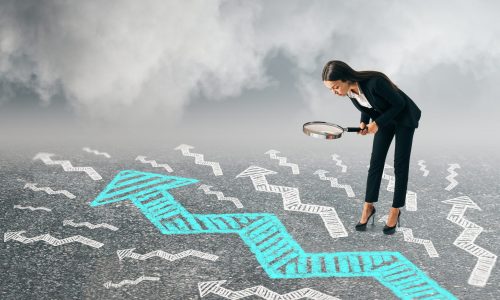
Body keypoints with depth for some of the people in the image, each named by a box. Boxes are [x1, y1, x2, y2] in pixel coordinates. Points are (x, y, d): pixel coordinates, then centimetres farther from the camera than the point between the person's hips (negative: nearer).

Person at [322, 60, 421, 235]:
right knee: (375, 163, 2)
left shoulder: (374, 82, -39)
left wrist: (377, 123, -27)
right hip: (383, 120, 6)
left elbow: (399, 104, -26)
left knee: (400, 165, -1)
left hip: (404, 117, -6)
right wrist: (364, 122, -15)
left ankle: (395, 211, 10)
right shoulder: (349, 90, -17)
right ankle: (368, 208, 10)